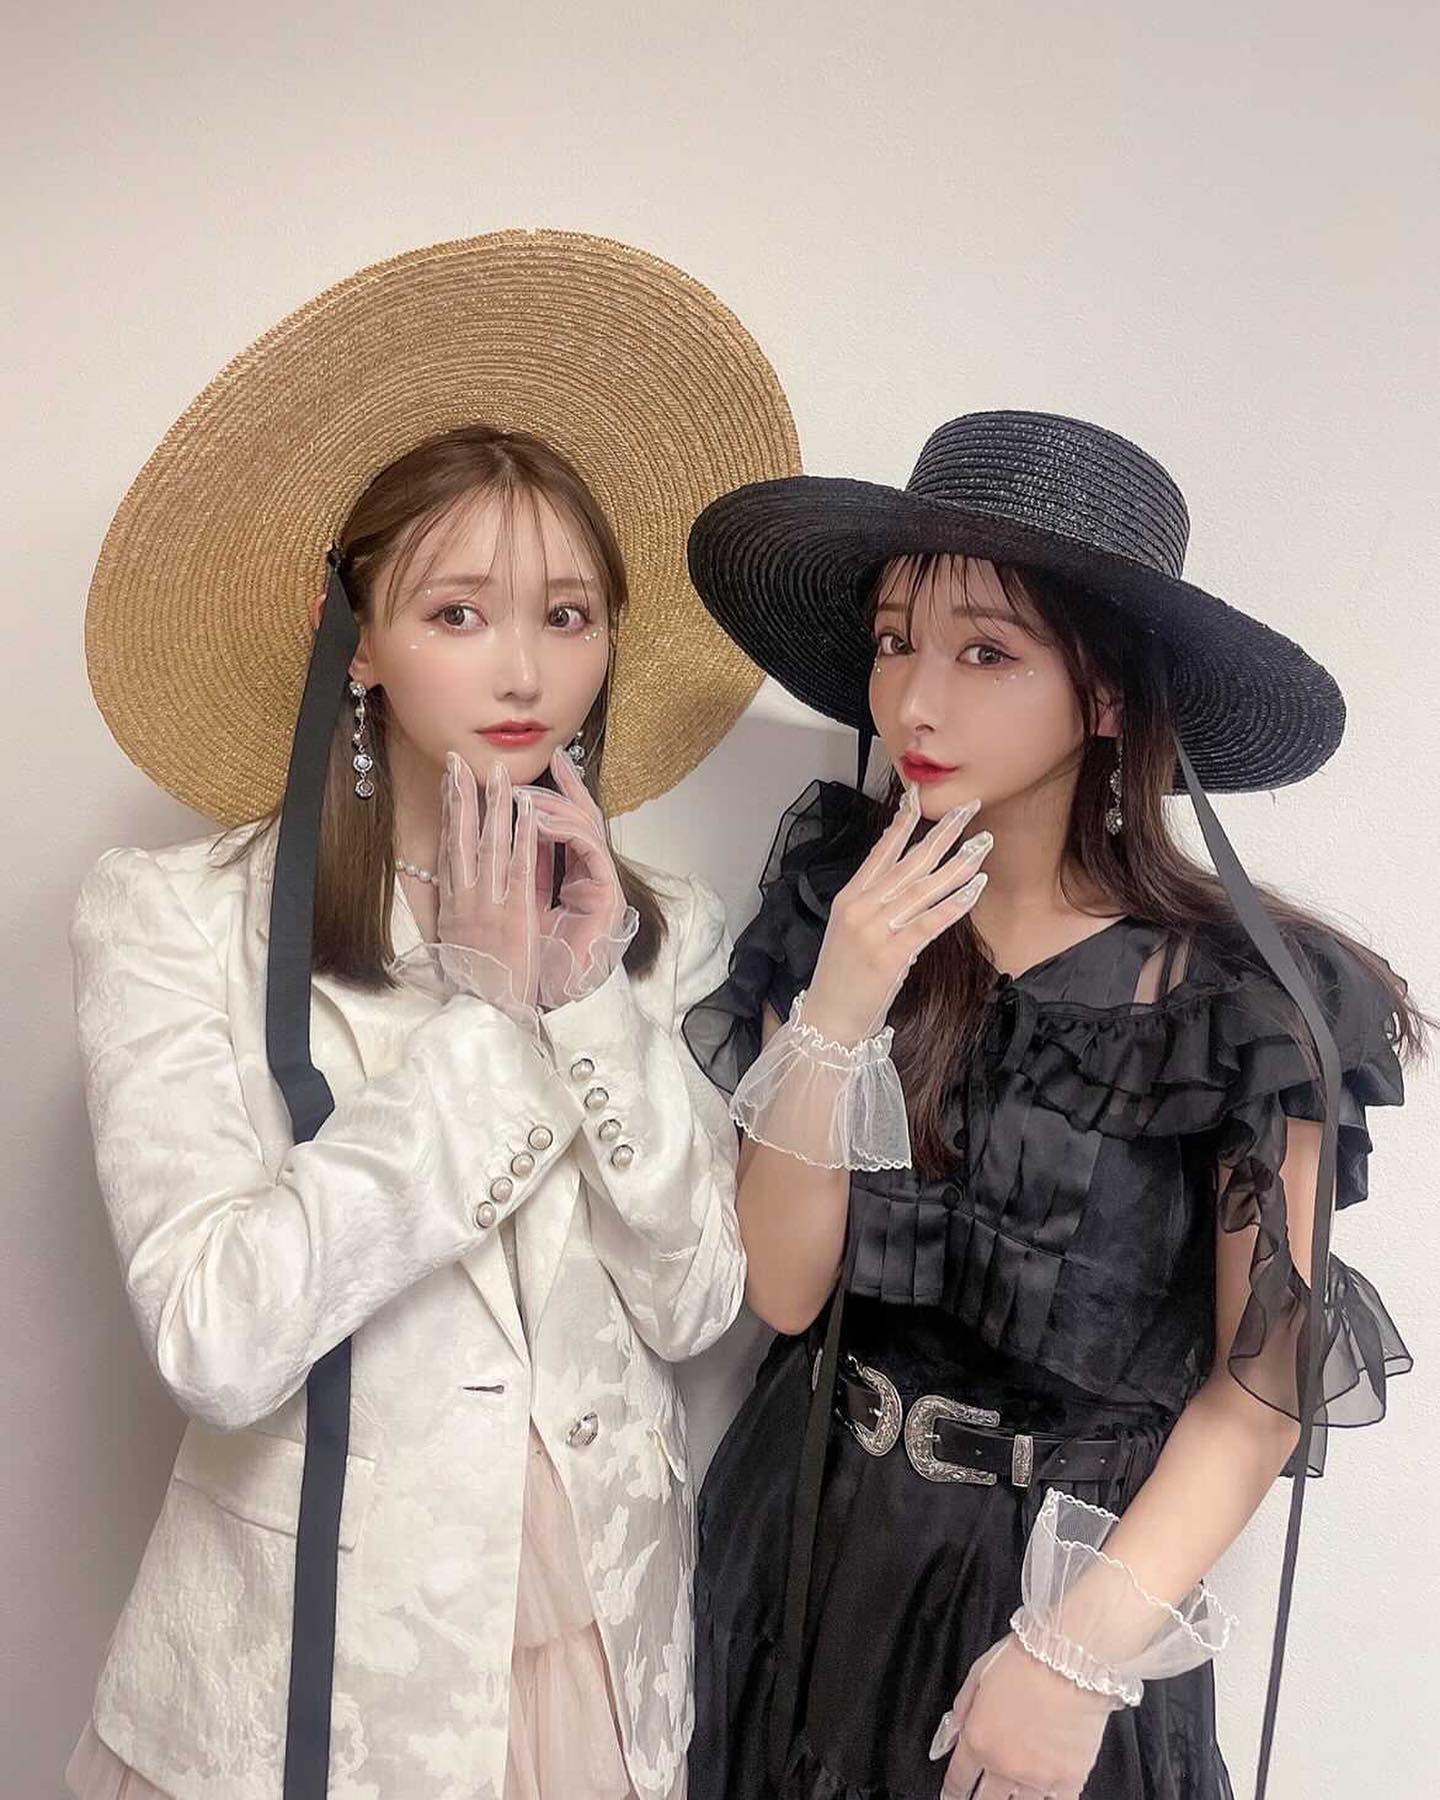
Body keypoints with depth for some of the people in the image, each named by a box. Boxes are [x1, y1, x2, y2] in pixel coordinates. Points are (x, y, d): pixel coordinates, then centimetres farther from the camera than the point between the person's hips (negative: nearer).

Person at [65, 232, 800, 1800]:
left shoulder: (660, 929, -1)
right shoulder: (174, 922, -12)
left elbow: (692, 1305, -6)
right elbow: (216, 1337, -21)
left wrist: (593, 1000, -17)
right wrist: (484, 1012, -20)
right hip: (311, 1667, -3)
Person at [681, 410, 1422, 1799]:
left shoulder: (1246, 997, -17)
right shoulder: (832, 898, -8)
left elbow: (1266, 1382, -10)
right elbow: (782, 1289, -11)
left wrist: (1080, 1653, -14)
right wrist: (840, 1008, -24)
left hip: (1065, 1569, -3)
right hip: (807, 1537, 3)